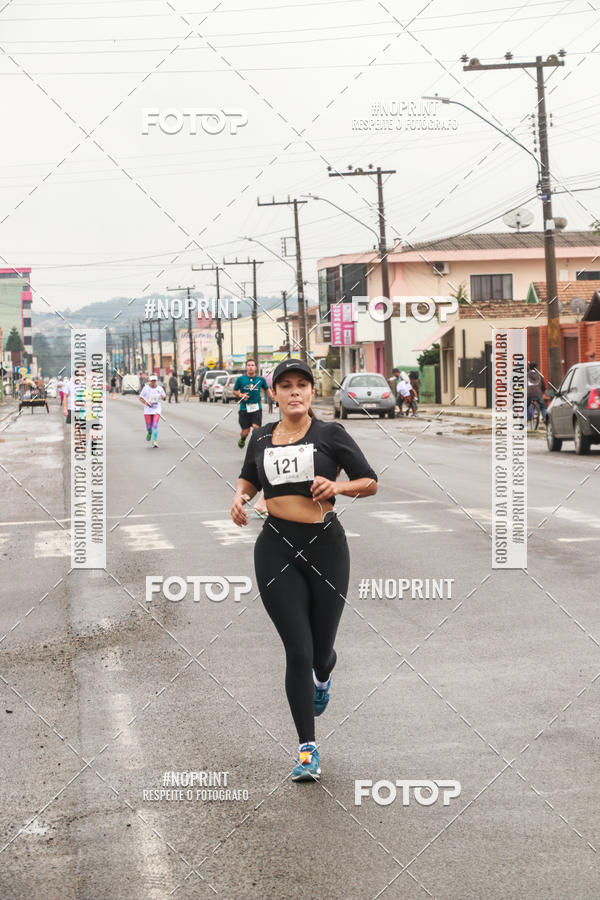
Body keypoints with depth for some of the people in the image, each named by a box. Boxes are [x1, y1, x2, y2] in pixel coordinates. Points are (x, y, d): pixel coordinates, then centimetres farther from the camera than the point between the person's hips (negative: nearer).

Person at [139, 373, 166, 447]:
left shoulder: (160, 388, 2)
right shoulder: (145, 388, -2)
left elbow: (164, 398, 12)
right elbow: (140, 398, 4)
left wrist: (163, 397, -13)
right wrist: (146, 403, -15)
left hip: (156, 410, 0)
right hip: (147, 410, 0)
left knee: (155, 425, -15)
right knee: (148, 426, 0)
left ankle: (155, 442, -13)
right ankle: (149, 433, 37)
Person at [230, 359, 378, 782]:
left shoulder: (330, 434, -1)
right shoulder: (262, 438, 9)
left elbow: (371, 482, 3)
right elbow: (249, 478, 27)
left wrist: (337, 485, -15)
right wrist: (240, 496, 5)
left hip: (325, 544, -1)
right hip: (276, 546, 1)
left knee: (321, 649, 8)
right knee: (298, 650, -6)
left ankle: (323, 676, 49)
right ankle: (307, 749, 4)